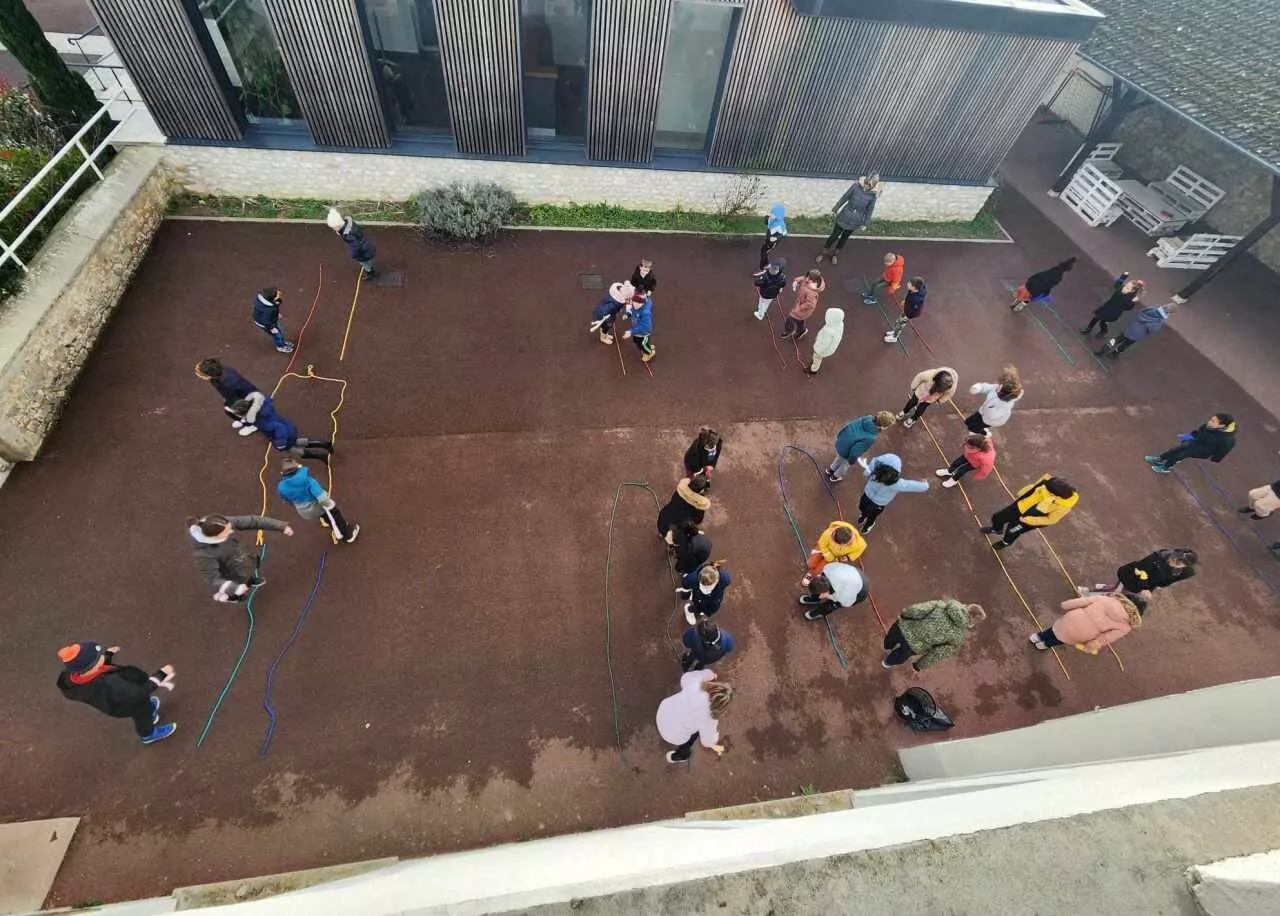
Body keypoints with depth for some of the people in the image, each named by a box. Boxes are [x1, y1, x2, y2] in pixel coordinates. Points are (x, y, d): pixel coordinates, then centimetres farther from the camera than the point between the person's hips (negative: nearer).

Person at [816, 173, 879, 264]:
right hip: (844, 216, -1)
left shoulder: (873, 195, -16)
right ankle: (824, 252, 26)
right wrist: (836, 208, 4)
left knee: (845, 237, 19)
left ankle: (835, 254, 40)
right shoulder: (856, 186, -16)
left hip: (855, 221, 1)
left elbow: (869, 211, -5)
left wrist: (864, 223, -2)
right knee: (834, 235, 7)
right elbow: (845, 197, -5)